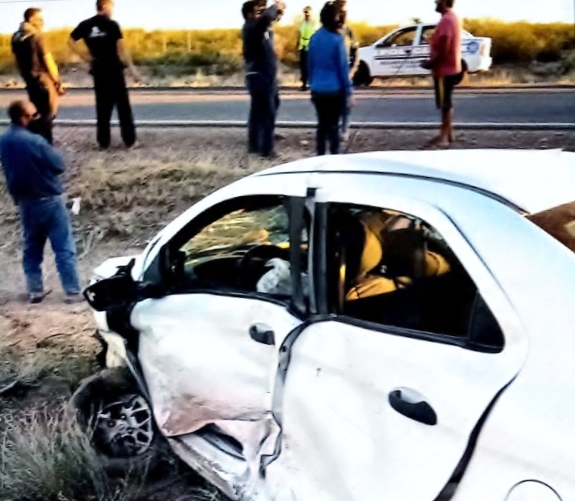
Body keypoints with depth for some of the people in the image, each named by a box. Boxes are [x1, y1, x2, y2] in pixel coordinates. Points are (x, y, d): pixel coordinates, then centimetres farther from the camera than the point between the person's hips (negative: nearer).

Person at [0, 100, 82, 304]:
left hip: (24, 202, 7)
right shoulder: (35, 141, -22)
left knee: (32, 247, 17)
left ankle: (35, 290, 23)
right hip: (48, 200, -7)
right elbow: (59, 165, -13)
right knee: (64, 248, 1)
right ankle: (73, 292, 3)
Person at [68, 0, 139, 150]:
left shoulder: (86, 25, 6)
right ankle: (130, 140, 4)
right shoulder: (112, 24, -8)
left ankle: (103, 142, 9)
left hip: (98, 70, 4)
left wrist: (85, 58, 7)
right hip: (114, 68, -4)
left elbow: (71, 41, 5)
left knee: (102, 106, 9)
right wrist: (131, 67, -7)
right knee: (123, 105, 3)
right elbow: (122, 48, -11)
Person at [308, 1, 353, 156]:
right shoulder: (336, 39, -12)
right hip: (334, 90, -4)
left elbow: (310, 65, 10)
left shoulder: (314, 38, 3)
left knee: (322, 124, 14)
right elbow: (343, 67, -11)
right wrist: (349, 91, -6)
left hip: (317, 89, 5)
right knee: (333, 125, 3)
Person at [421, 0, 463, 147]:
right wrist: (432, 61, 14)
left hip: (444, 70, -10)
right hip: (450, 68, 10)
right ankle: (447, 134, 23)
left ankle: (444, 137, 0)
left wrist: (430, 63, -12)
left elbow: (443, 49, -24)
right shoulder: (452, 17, 13)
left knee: (445, 104, -5)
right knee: (446, 103, 16)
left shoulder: (446, 20, -20)